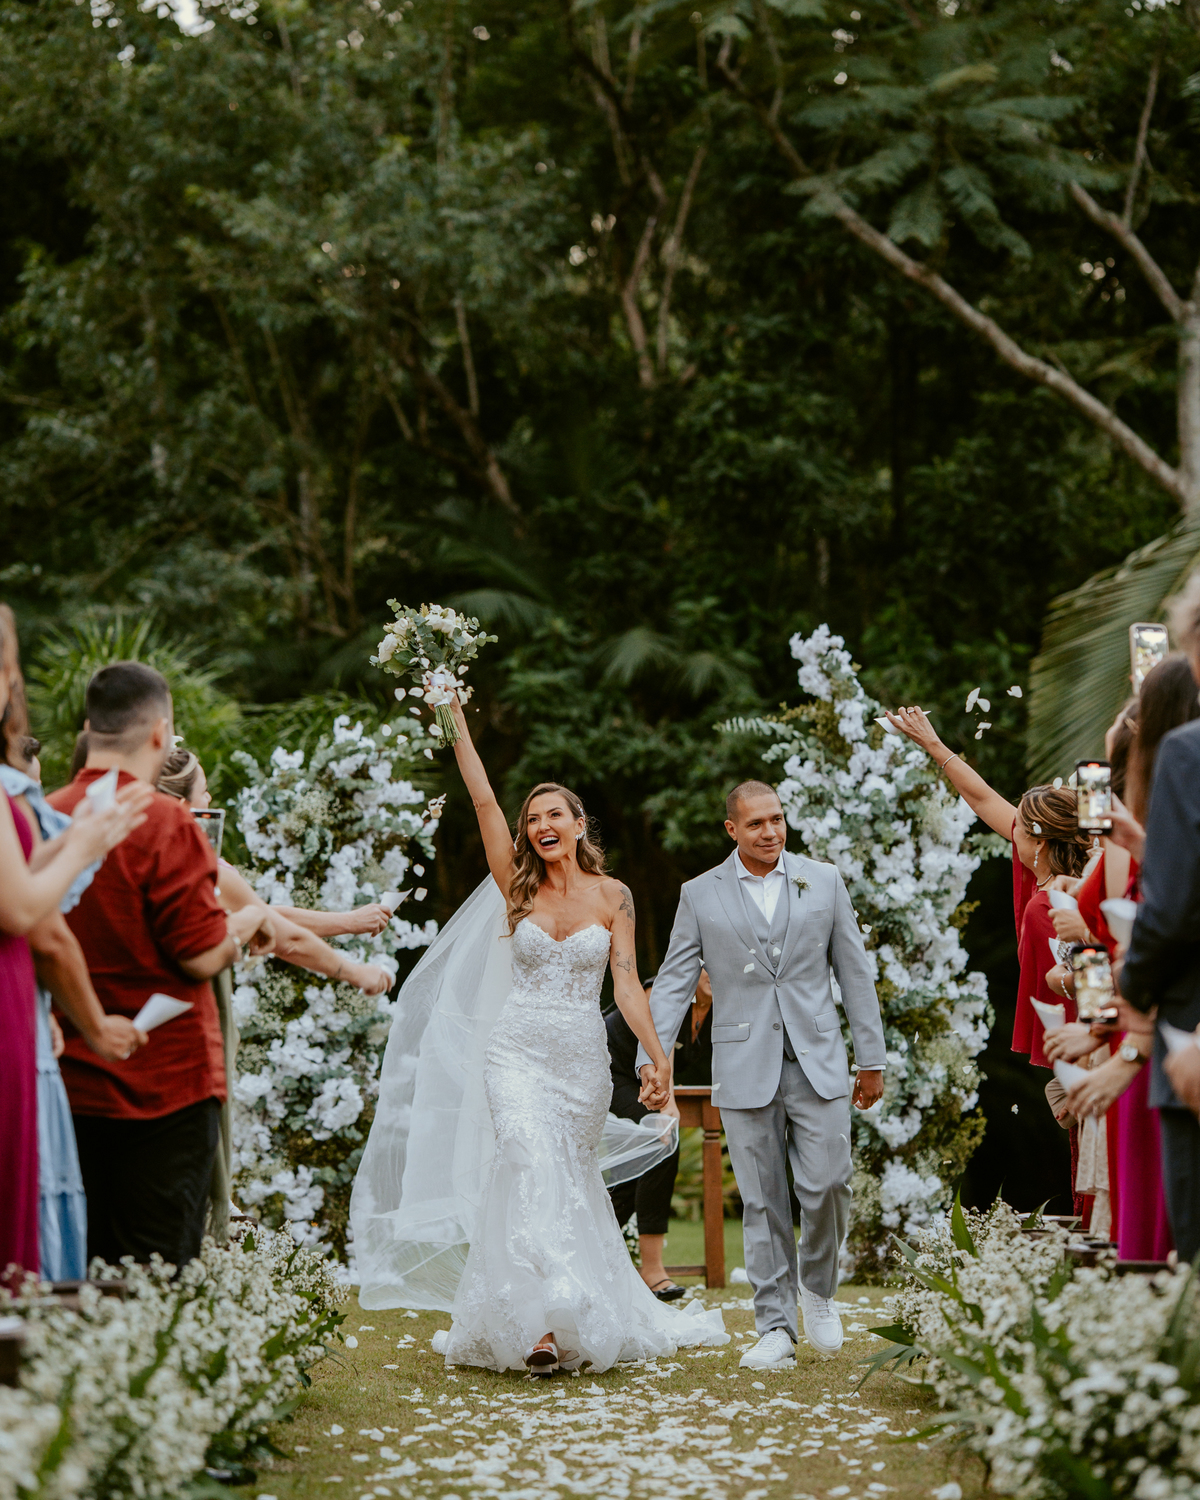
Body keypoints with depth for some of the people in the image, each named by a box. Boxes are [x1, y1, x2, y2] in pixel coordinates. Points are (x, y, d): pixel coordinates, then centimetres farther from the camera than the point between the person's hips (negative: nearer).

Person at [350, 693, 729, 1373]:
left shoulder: (612, 895, 3)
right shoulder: (517, 888, 3)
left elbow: (627, 983, 2)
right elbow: (484, 800, -2)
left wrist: (660, 1059, -6)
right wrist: (456, 716, -6)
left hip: (582, 1059, 1)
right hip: (516, 1050, -1)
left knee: (568, 1182, 5)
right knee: (531, 1168, -20)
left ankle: (586, 1316, 16)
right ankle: (542, 1320, -27)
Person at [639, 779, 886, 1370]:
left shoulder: (823, 881, 8)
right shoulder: (700, 895, 5)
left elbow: (854, 972, 11)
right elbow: (674, 982, 4)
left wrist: (872, 1057, 9)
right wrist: (651, 1055, -8)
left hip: (817, 1061, 0)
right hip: (745, 1067, 0)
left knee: (826, 1183, -8)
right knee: (761, 1201, 1)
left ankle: (818, 1288, 19)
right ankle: (775, 1327, 9)